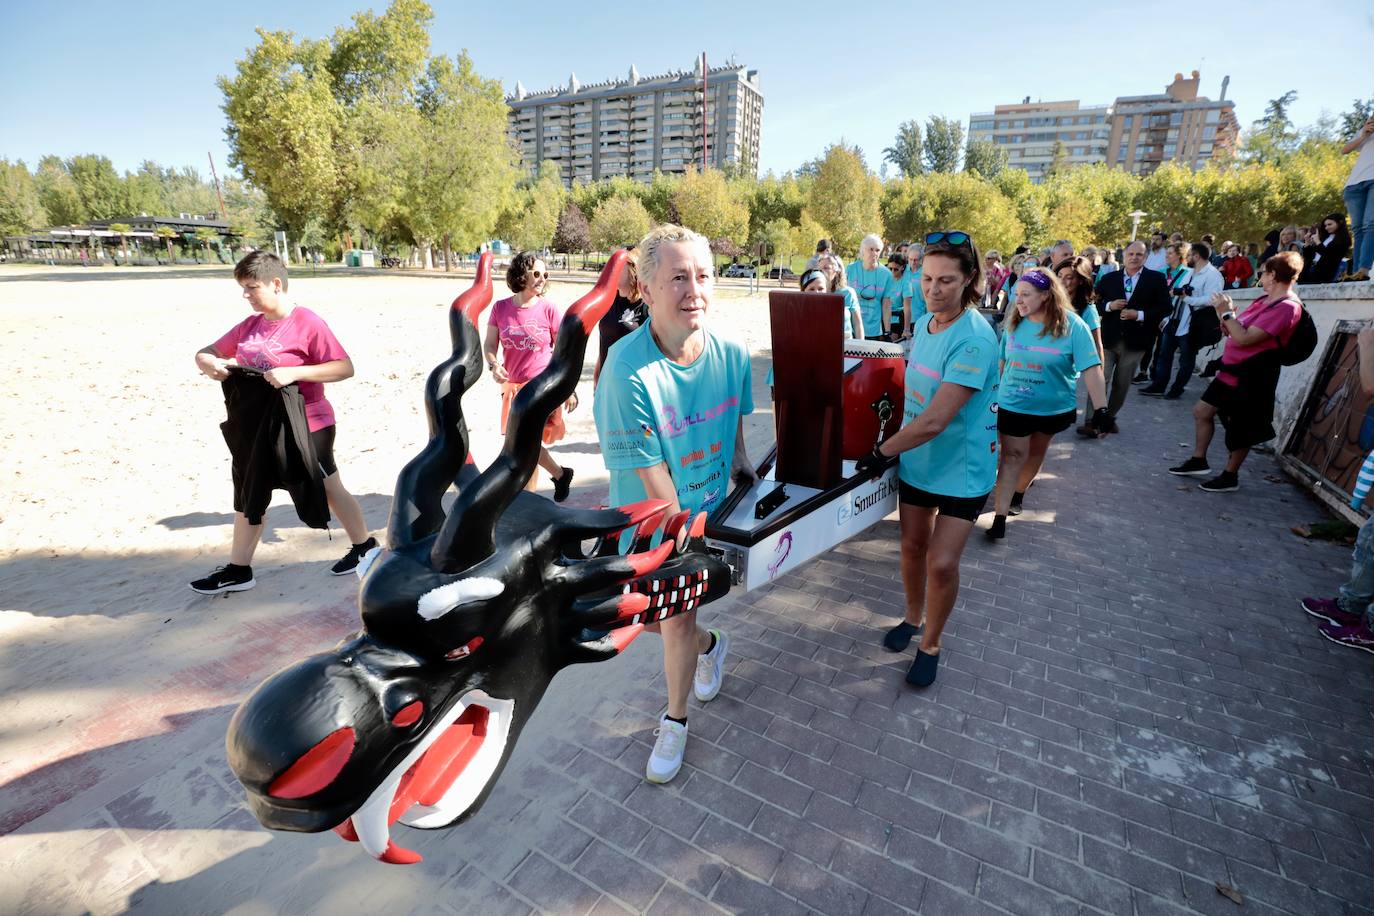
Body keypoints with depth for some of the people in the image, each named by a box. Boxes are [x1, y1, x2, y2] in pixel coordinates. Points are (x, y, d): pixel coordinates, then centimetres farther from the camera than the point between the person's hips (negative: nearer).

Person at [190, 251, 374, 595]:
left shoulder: (307, 322, -15)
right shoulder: (250, 325, 6)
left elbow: (345, 367, -21)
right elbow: (206, 352, 14)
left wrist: (294, 372, -30)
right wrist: (209, 364, -10)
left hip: (307, 427, -7)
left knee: (329, 490, 6)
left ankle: (365, 546, 25)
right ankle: (238, 570, 24)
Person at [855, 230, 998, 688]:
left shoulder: (974, 340, -26)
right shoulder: (924, 323, -1)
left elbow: (935, 421, -29)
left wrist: (880, 452, -18)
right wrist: (892, 447, 3)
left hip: (962, 467, -6)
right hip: (917, 457, 6)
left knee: (942, 563, -5)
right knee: (912, 546, 15)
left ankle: (930, 645, 20)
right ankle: (913, 618, 40)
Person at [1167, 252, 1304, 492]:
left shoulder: (1286, 307, -20)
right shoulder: (1264, 300, 9)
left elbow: (1244, 338, -26)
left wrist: (1227, 313, -17)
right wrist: (1227, 317, -6)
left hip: (1249, 377, -9)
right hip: (1231, 370, 9)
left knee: (1240, 429, 4)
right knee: (1202, 411, 13)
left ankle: (1230, 476, 18)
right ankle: (1199, 461, 26)